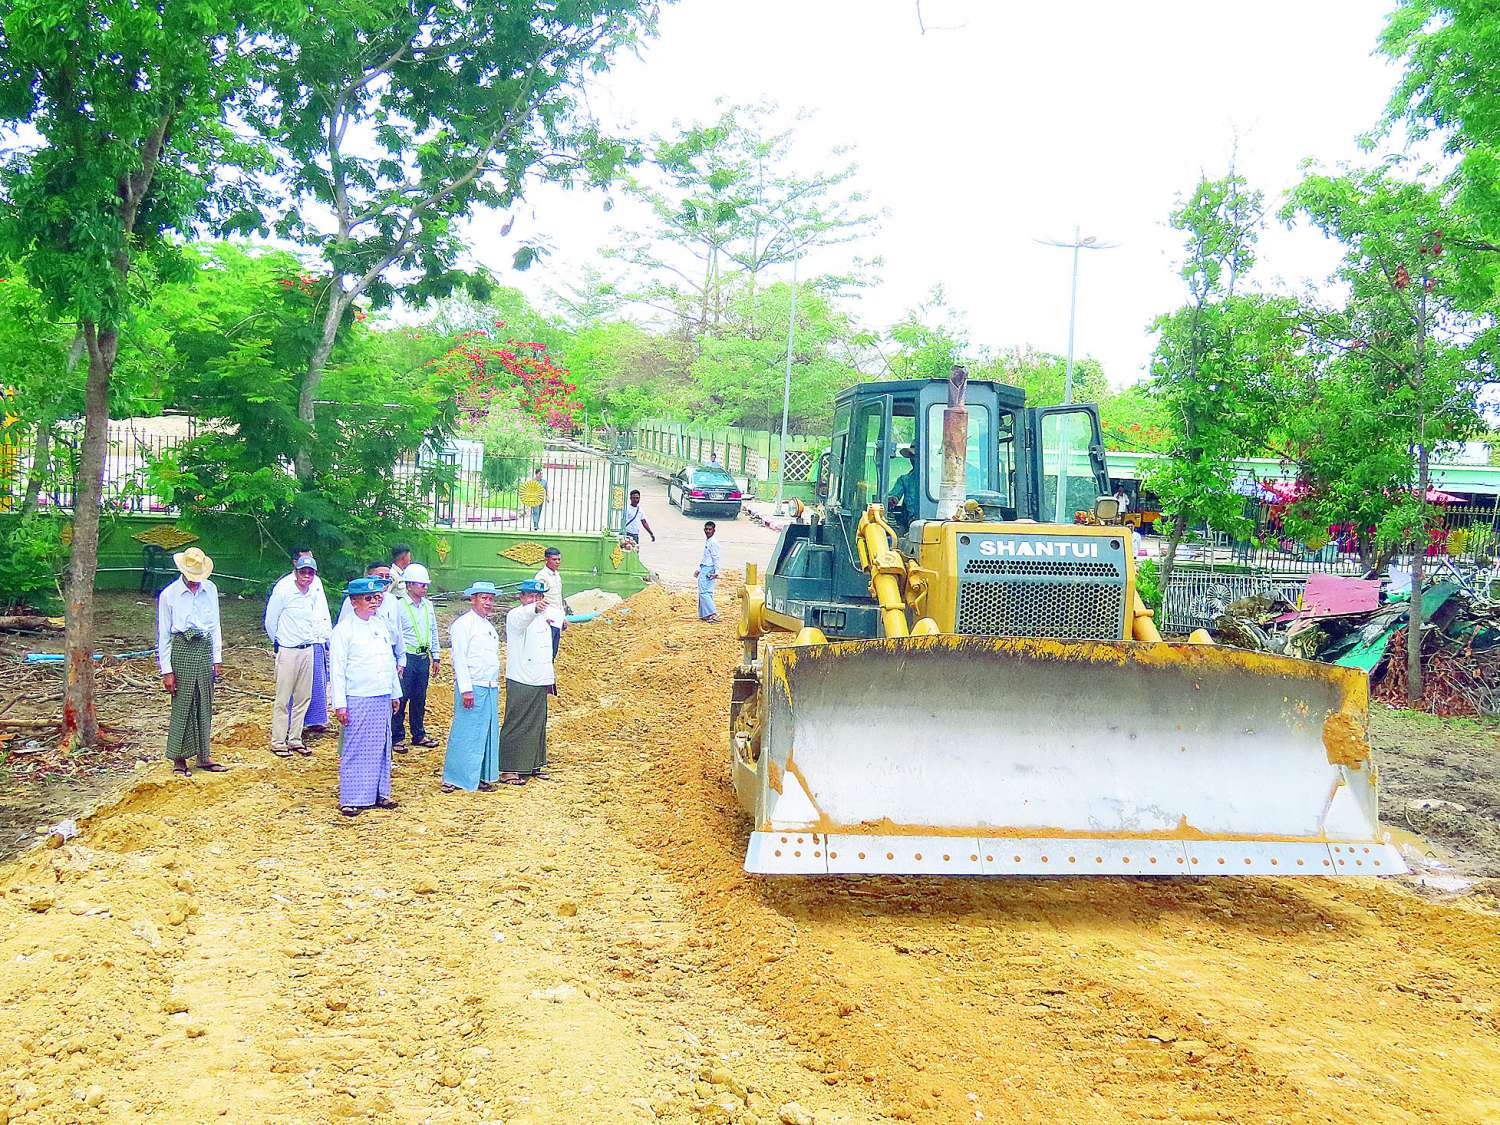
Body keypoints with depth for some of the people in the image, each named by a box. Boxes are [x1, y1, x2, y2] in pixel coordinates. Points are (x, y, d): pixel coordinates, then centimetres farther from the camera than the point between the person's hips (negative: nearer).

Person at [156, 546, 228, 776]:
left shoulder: (210, 589, 7)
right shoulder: (169, 595, -5)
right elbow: (163, 634, -3)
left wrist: (217, 659, 10)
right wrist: (166, 671, -6)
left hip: (205, 648, 4)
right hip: (181, 649, -4)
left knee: (205, 705, 8)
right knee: (182, 705, -3)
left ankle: (203, 755, 16)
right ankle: (179, 759, 5)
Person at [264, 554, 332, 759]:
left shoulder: (315, 590, 4)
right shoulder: (283, 589, -12)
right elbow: (270, 621, -2)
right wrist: (278, 642, 8)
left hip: (307, 650, 5)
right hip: (287, 650, -5)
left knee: (304, 697, 9)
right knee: (283, 698, -2)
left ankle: (295, 740, 18)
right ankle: (278, 742, 6)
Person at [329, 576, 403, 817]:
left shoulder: (380, 626, 11)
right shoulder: (344, 630, -7)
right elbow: (336, 669, -9)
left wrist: (396, 693, 18)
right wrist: (339, 704, -13)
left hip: (382, 699, 6)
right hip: (357, 700, -6)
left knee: (381, 747, 10)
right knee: (355, 750, -2)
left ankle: (378, 793, 20)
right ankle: (351, 799, 5)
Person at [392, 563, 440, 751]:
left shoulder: (428, 605, 11)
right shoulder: (399, 605, -9)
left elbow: (433, 631, 18)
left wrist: (436, 657, 16)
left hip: (424, 656, 6)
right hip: (407, 657, -6)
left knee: (420, 698, 13)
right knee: (401, 698, -3)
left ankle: (419, 735, 22)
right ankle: (397, 738, 5)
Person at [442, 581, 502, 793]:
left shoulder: (489, 626, 18)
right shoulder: (463, 624, -8)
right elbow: (459, 659, -14)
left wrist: (495, 685, 17)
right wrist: (466, 689, -19)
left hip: (491, 688, 8)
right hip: (472, 688, -8)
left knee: (488, 733, 9)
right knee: (465, 733, -5)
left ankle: (482, 776, 17)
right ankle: (454, 778, 1)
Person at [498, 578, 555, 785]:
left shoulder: (542, 618, 16)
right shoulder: (515, 616, -11)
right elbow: (522, 618, -38)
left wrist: (549, 680, 23)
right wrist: (535, 608, -60)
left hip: (540, 682, 8)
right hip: (520, 682, -8)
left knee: (538, 725, 15)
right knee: (516, 726, -6)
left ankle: (533, 764, 25)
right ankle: (508, 769, -2)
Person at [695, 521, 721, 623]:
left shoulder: (713, 542, -13)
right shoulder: (707, 541, 17)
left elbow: (715, 558, -16)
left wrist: (716, 572, -20)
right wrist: (699, 569, 27)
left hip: (708, 570, -10)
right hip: (704, 569, 10)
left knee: (704, 592, -14)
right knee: (705, 592, 10)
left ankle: (713, 613, -16)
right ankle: (704, 615, 13)